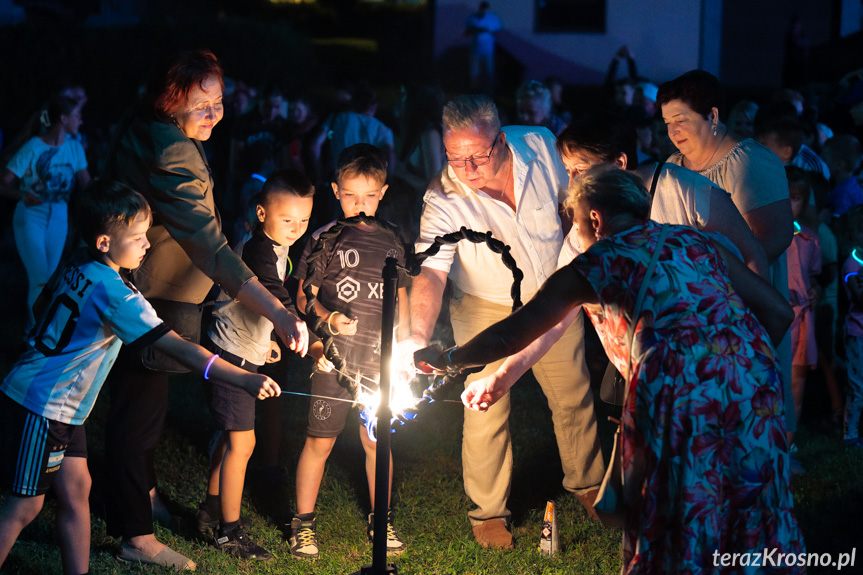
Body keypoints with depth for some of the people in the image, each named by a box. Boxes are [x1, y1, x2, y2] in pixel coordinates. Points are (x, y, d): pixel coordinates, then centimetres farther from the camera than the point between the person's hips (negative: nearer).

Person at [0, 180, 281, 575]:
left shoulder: (78, 265, 1)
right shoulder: (113, 292, -25)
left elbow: (44, 306, 21)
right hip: (39, 408, -9)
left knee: (75, 489, 12)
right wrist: (246, 381, -30)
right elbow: (180, 349, -29)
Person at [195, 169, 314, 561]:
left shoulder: (274, 247, 8)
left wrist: (265, 338, 26)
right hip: (231, 353, -10)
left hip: (244, 351, 10)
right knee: (241, 440, -7)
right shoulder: (259, 250, -25)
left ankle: (212, 510, 36)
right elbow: (276, 297, -39)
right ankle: (229, 532, 1)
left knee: (230, 435, 20)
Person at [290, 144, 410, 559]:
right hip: (333, 356, -3)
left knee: (378, 441, 9)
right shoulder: (325, 238, 0)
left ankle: (381, 520, 23)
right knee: (319, 441, 1)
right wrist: (329, 319, -18)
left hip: (378, 360, 3)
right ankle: (303, 523, 13)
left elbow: (400, 301, 19)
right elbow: (304, 296, 0)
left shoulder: (391, 244, 11)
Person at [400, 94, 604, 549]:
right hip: (486, 310, -3)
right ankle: (488, 512, 20)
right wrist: (418, 335, -57)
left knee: (574, 397, 16)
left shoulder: (540, 146, -21)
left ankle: (586, 482, 41)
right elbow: (431, 271, -41)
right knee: (486, 411, -1)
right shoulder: (444, 200, -30)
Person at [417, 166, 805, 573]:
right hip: (751, 387, 5)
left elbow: (511, 336, 11)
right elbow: (778, 311, 17)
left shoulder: (596, 263, 8)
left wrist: (446, 360, 26)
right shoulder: (694, 242, 21)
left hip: (681, 393, -5)